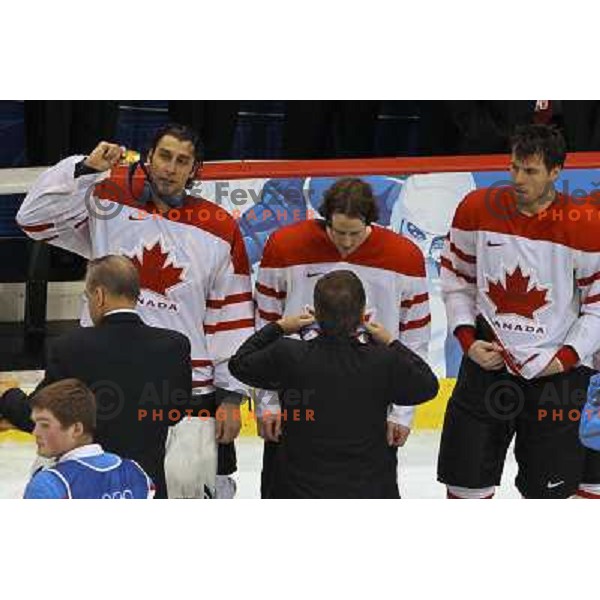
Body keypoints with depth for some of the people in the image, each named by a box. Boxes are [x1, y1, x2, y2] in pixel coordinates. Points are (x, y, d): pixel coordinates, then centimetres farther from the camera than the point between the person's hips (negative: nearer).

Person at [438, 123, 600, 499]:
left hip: (558, 370, -3)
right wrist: (467, 338, -3)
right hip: (488, 360, 3)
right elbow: (457, 280, 7)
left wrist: (568, 357, -11)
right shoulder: (476, 209, -5)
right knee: (467, 474, 8)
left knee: (550, 487, 4)